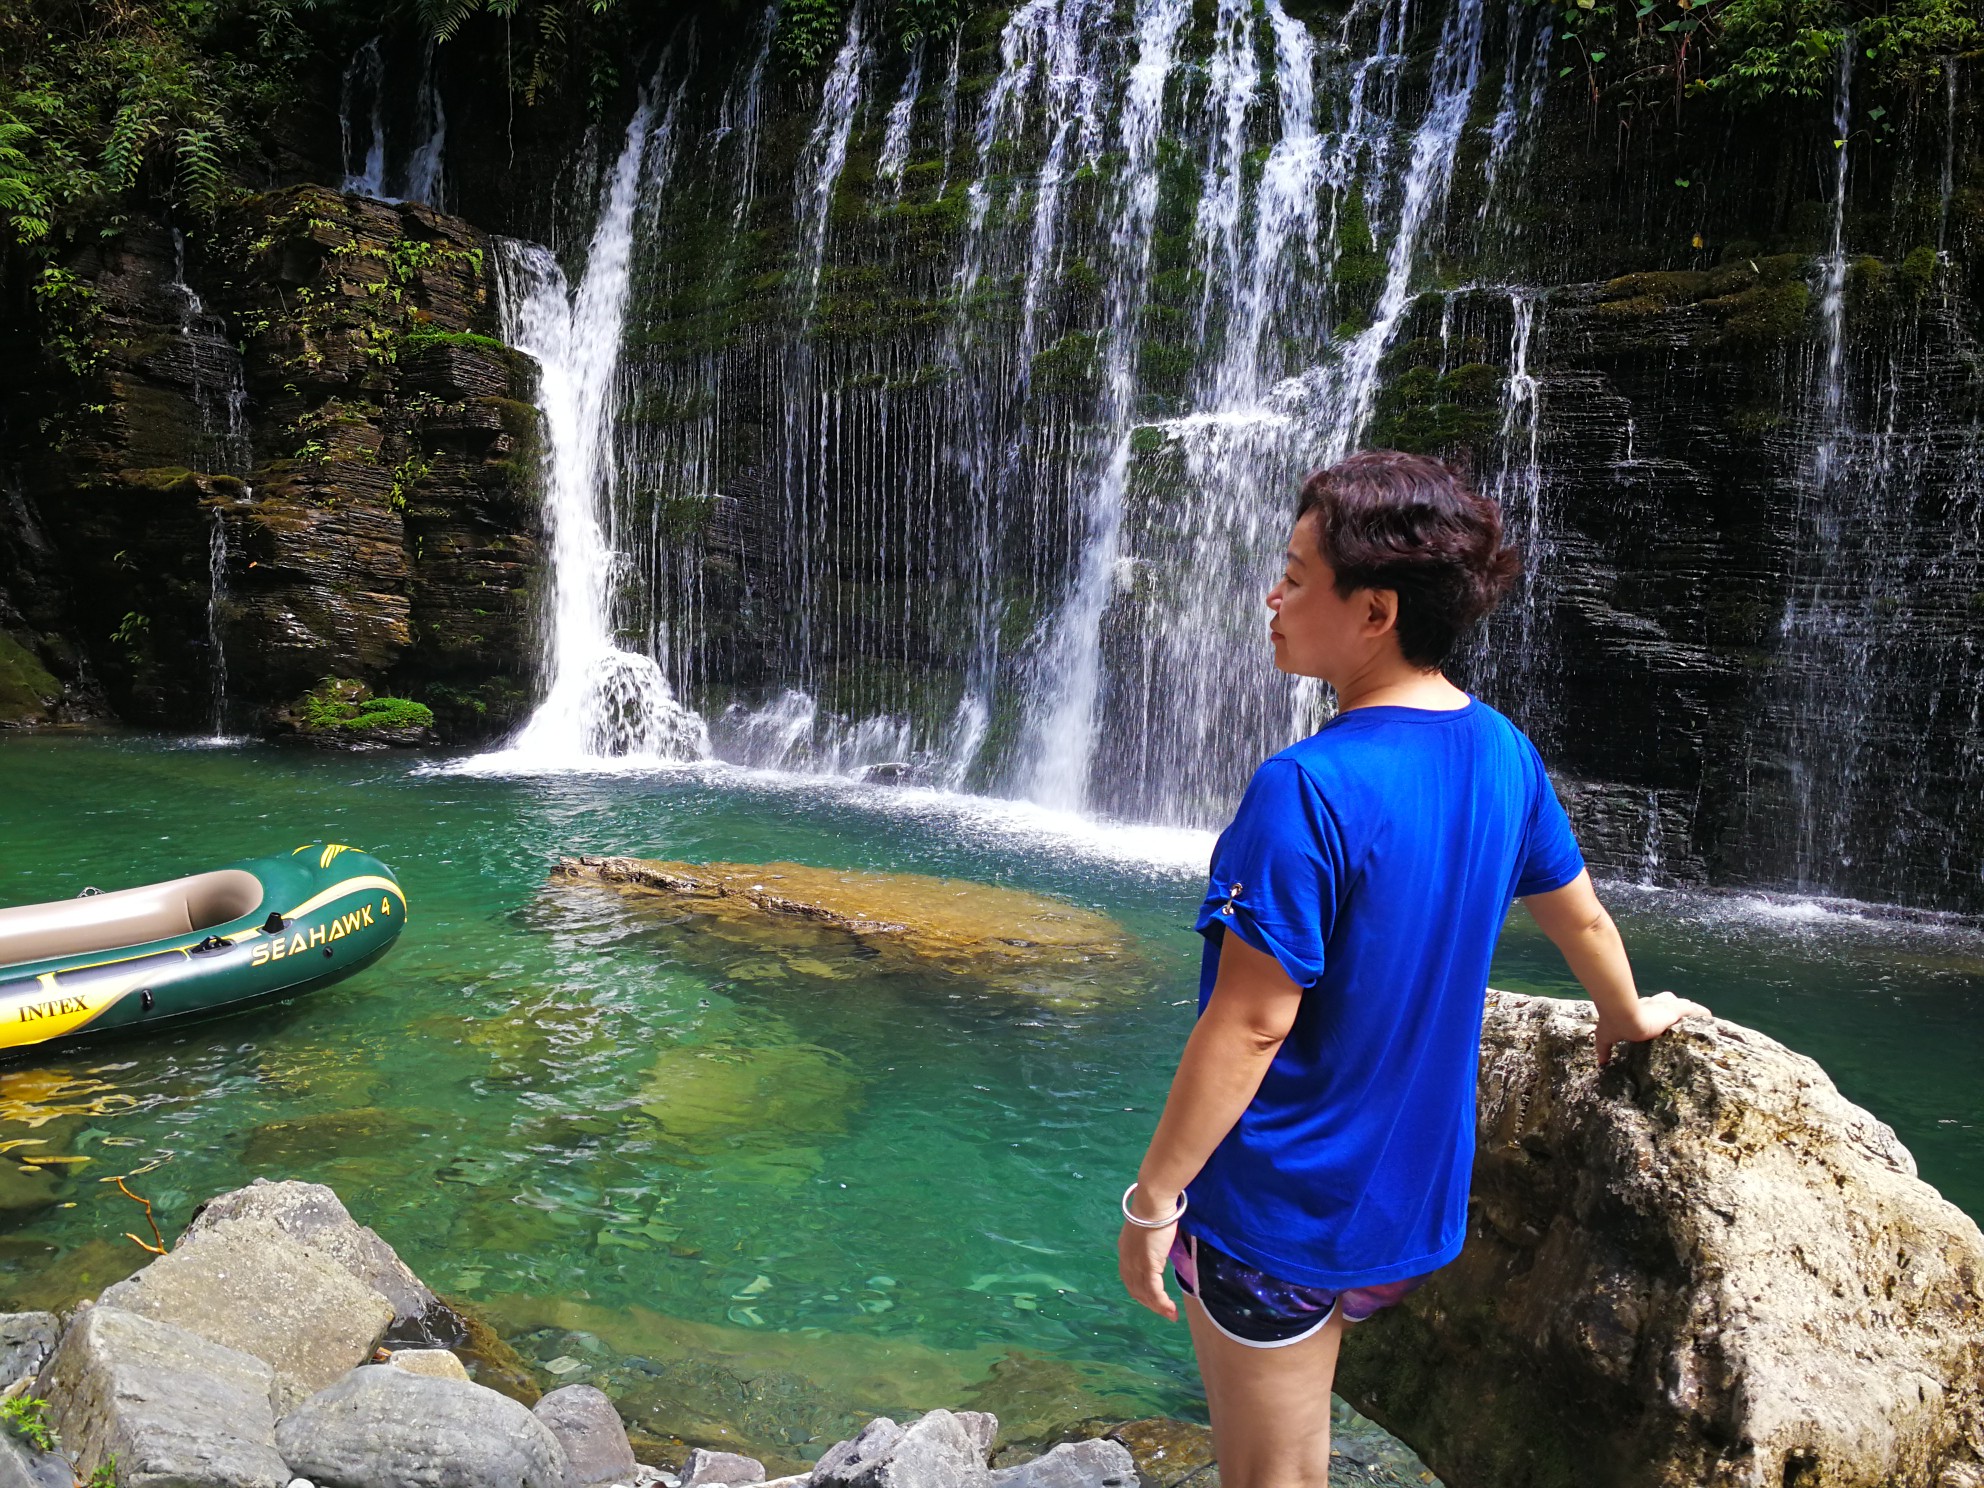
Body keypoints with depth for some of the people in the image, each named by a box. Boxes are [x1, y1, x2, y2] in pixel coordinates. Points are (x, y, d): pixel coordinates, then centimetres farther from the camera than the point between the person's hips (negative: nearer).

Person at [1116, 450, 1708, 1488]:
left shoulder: (1308, 790, -27)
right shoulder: (1501, 752, -3)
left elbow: (1251, 1021, -26)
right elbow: (1581, 917, 12)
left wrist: (1152, 1196, -15)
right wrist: (1629, 1018, 32)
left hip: (1280, 1206, -7)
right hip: (1412, 1194, 7)